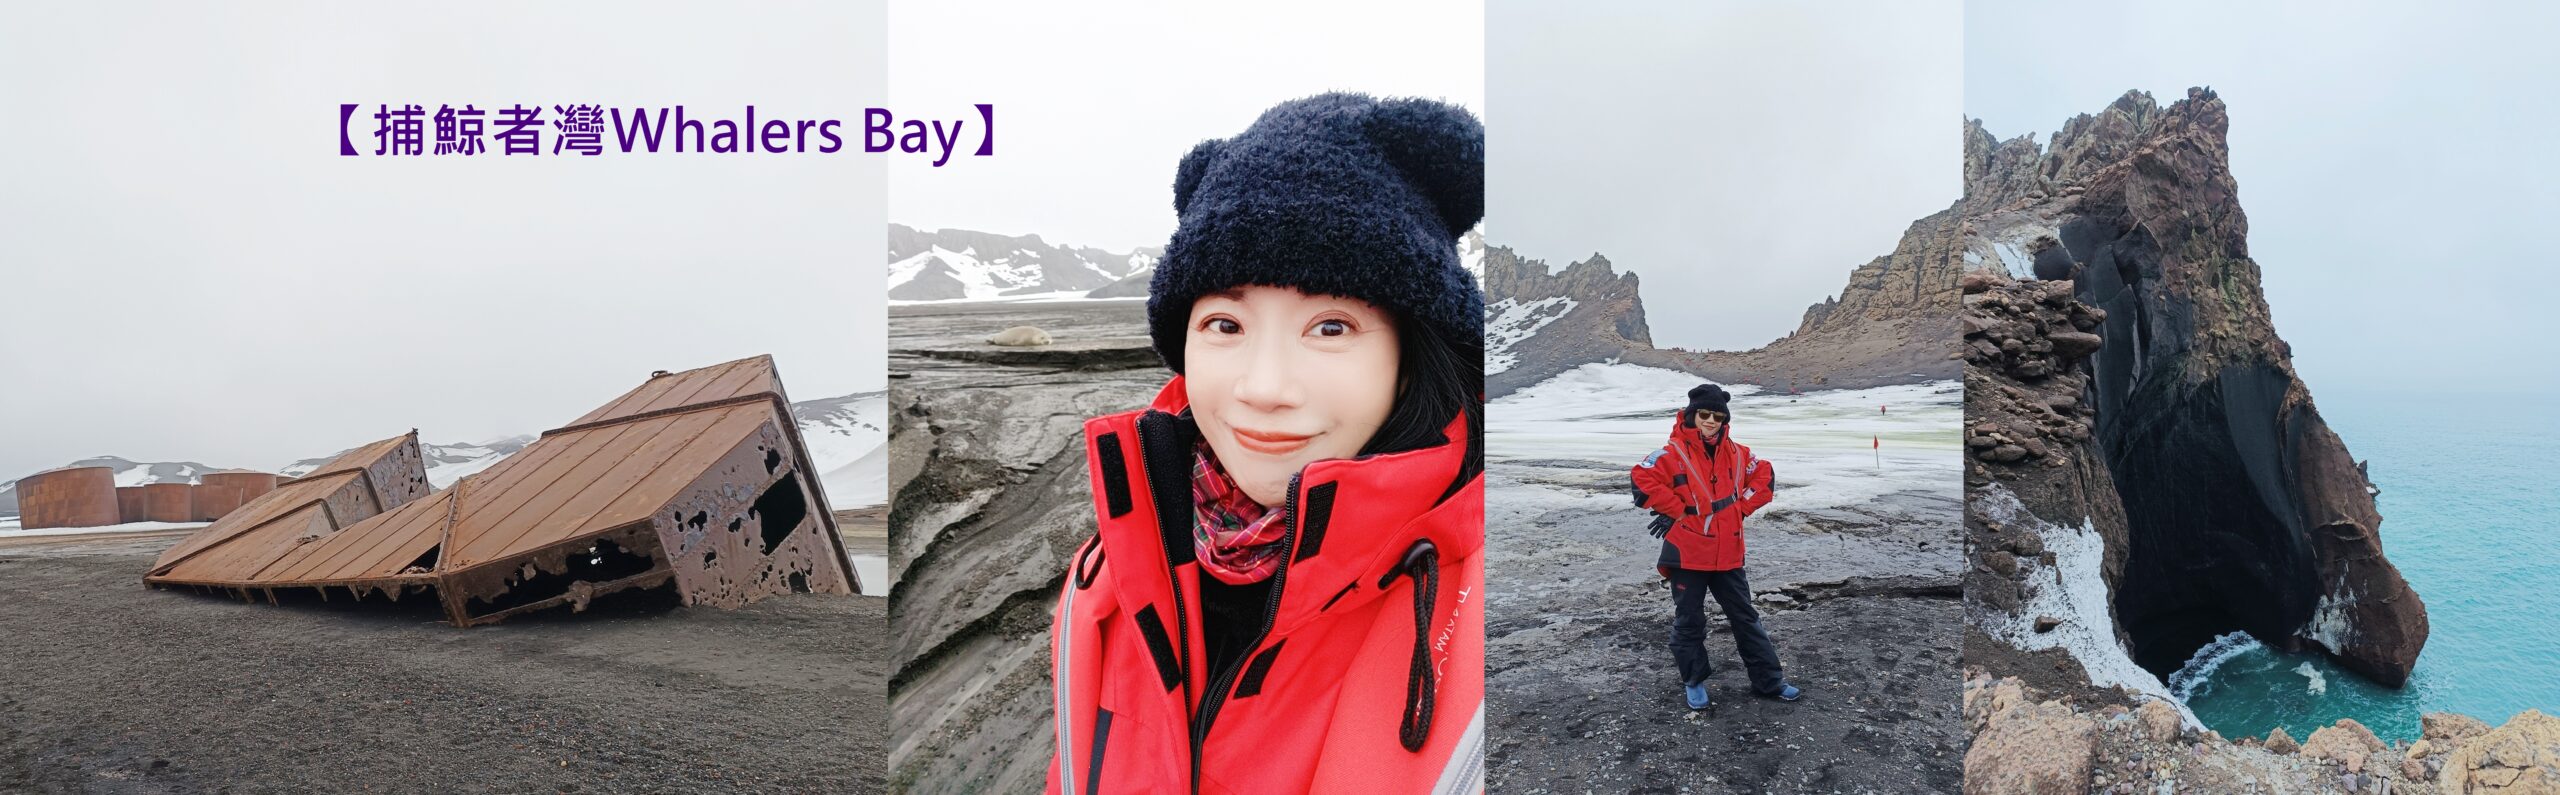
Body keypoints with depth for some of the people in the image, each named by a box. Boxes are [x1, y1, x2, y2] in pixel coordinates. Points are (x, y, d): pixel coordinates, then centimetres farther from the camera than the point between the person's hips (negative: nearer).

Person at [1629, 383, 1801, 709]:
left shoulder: (1736, 454, 4)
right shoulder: (1673, 453, -14)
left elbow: (1764, 475, 17)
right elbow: (1643, 480, -25)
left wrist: (1741, 506, 3)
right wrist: (1678, 510, -17)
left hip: (1727, 554, 5)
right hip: (1688, 554, -5)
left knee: (1745, 616, 14)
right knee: (1689, 621, 8)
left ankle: (1768, 680, 25)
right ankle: (1693, 681, 24)